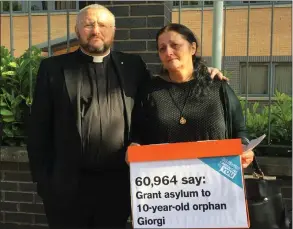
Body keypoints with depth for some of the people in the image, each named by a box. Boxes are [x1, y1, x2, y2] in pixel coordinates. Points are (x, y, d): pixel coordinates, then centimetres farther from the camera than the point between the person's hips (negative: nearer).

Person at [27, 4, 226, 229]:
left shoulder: (132, 65, 8)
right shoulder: (54, 68, 2)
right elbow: (39, 129, 1)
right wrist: (42, 179, -2)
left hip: (118, 183, 2)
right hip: (67, 184, -1)